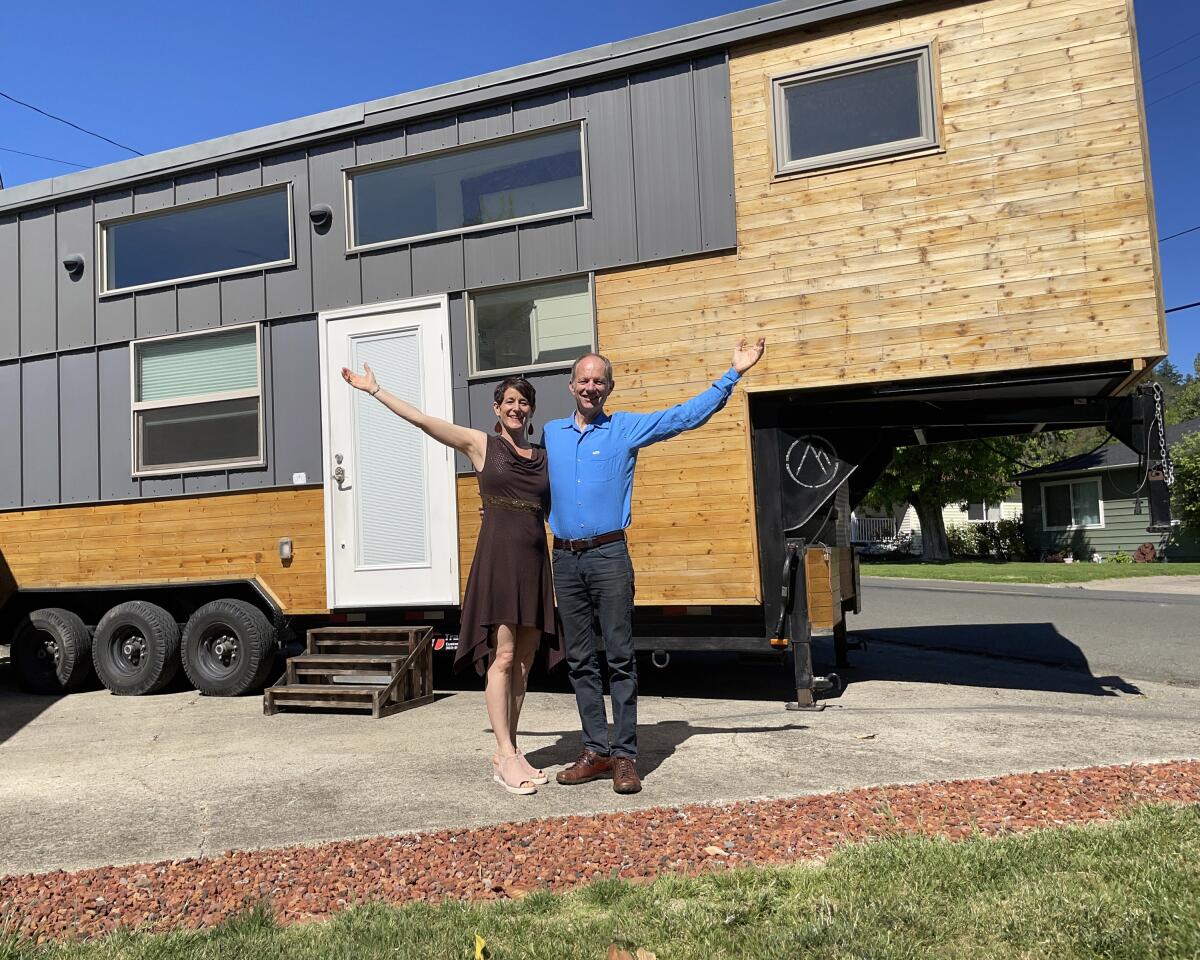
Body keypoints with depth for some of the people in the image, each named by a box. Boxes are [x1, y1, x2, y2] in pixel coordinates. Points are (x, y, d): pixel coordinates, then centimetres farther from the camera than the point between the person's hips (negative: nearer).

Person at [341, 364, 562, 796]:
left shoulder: (545, 456, 15)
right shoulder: (480, 445, 4)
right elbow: (422, 420, 2)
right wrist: (374, 390, 1)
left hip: (535, 563, 4)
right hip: (498, 558, -4)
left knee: (524, 662, 6)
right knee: (502, 657, -7)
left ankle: (509, 750, 16)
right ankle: (506, 757, -1)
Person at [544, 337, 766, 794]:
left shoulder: (627, 428, 4)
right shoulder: (551, 433, 15)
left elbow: (686, 414, -1)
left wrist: (733, 374, -4)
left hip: (609, 555, -4)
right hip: (565, 559, 4)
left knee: (620, 658, -4)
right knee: (580, 661, 6)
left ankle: (624, 756, 3)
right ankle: (596, 751, 15)